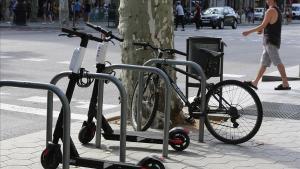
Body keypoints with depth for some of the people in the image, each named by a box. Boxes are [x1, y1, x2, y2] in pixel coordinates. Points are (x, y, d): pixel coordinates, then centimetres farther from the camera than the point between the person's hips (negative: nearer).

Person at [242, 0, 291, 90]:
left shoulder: (271, 11, -13)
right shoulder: (277, 10, 18)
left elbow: (263, 25, -15)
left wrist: (249, 31, -9)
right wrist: (262, 30, 13)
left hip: (270, 41, -10)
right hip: (269, 41, 10)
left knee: (277, 62, -9)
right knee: (264, 63, 10)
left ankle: (285, 84, -8)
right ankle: (255, 83, 14)